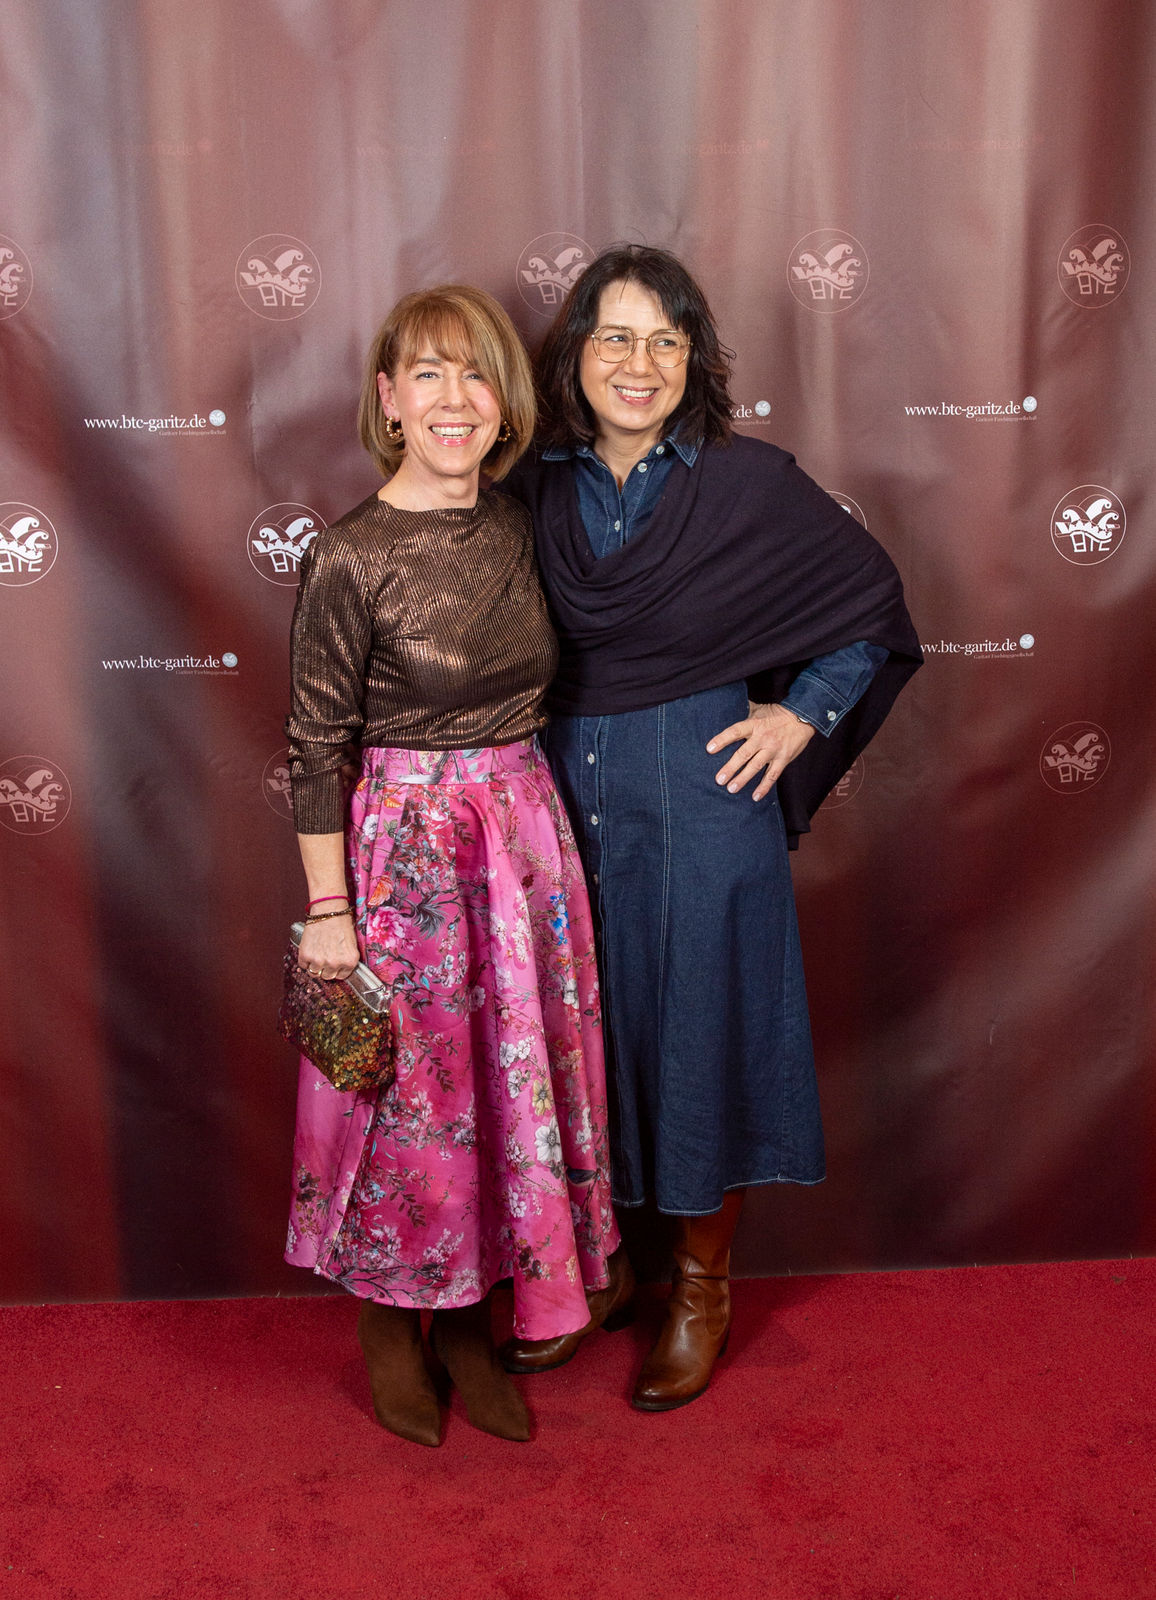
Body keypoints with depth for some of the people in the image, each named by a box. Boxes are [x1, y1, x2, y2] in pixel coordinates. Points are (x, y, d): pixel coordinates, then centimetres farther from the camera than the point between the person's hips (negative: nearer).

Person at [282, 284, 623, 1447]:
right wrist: (328, 912, -10)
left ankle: (470, 1321, 32)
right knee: (414, 1090, 6)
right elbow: (317, 746, -11)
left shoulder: (514, 527, 4)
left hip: (524, 830, 6)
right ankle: (390, 1328, 30)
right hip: (406, 847, -6)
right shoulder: (349, 557, -13)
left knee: (517, 1078, 12)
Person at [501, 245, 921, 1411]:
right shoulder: (535, 490, 1)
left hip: (702, 811, -3)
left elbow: (871, 597, 3)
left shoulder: (749, 484, -7)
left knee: (699, 1037, 8)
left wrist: (801, 715, -3)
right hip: (566, 805, 3)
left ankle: (701, 1289, 29)